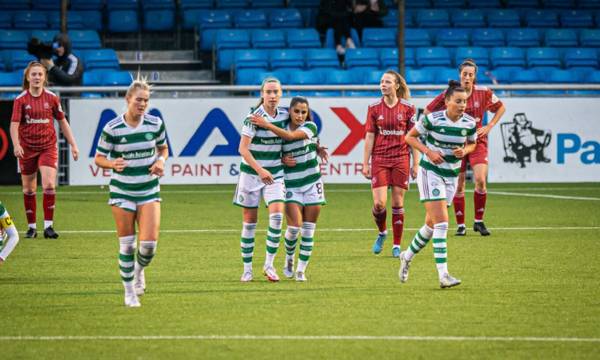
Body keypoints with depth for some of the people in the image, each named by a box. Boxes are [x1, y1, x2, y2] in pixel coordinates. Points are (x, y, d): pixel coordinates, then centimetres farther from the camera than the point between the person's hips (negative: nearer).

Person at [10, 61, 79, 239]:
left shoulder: (52, 98, -1)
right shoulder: (21, 100, -6)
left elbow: (62, 122, 8)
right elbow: (14, 124, -15)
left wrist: (73, 145, 6)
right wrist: (16, 145, -32)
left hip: (48, 147, 0)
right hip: (27, 148, 0)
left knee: (49, 185, -17)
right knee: (29, 189, 8)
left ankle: (48, 226, -13)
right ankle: (31, 227, 20)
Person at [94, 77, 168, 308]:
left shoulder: (156, 124, -4)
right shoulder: (112, 128, -11)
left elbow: (163, 149, 14)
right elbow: (99, 158, -3)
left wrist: (161, 161, -8)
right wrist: (112, 164, -24)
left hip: (149, 191, 2)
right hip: (122, 191, -2)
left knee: (149, 243, -9)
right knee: (127, 244, 2)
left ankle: (139, 269, 26)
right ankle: (129, 291, 19)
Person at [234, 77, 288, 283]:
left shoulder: (284, 115, 1)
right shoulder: (253, 117, -13)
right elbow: (243, 148, -16)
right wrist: (260, 170, -24)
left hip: (274, 173, 3)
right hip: (251, 173, -3)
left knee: (277, 214, -16)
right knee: (249, 221, 3)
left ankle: (269, 264, -7)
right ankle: (247, 269, 13)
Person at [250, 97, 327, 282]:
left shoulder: (310, 127, -6)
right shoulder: (281, 130, 0)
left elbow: (291, 136, -23)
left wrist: (267, 125, -26)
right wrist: (282, 160, -6)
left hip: (312, 183, 0)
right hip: (291, 185, 0)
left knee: (308, 230, 0)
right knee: (294, 227, -12)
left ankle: (301, 270, 9)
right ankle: (289, 259, 15)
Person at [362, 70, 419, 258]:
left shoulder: (408, 108, -1)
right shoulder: (374, 108, 1)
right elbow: (369, 137, 3)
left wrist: (415, 163, 0)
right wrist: (365, 164, 0)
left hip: (401, 159, 0)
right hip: (379, 159, 0)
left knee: (397, 203, 1)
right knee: (379, 203, -9)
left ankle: (397, 246, 10)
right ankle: (382, 232, 20)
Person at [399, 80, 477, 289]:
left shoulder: (470, 123, -4)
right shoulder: (433, 119, -15)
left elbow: (472, 144, 15)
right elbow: (410, 137, -3)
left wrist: (464, 151, -7)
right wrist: (428, 151, -17)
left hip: (451, 176, 5)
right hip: (431, 172, -5)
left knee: (431, 224, 13)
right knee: (442, 222, -17)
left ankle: (407, 256, 38)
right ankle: (443, 275, -20)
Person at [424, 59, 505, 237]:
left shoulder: (484, 92, -4)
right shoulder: (449, 94, -6)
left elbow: (501, 108, 13)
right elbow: (427, 112, 5)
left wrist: (489, 126, 2)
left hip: (477, 141, 0)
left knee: (480, 180, -16)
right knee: (458, 186, 2)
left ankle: (479, 221, -1)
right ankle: (461, 225, 14)